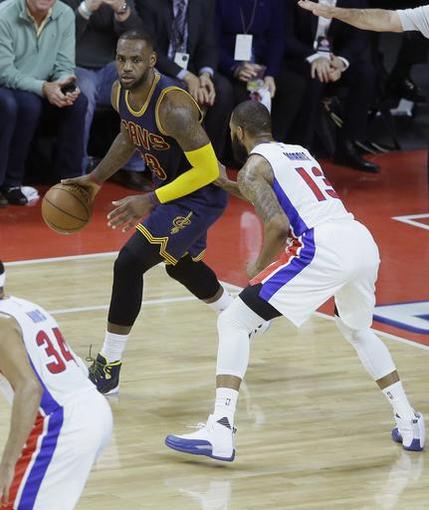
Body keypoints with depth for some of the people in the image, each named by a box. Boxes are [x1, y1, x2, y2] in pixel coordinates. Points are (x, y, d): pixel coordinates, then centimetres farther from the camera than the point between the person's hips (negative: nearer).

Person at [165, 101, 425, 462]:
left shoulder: (253, 167, 7)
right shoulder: (302, 153, 29)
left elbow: (279, 225, -7)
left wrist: (258, 268, 9)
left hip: (324, 247, -7)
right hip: (363, 241, 7)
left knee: (233, 322, 1)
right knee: (357, 331, 35)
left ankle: (220, 432, -13)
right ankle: (409, 424, 30)